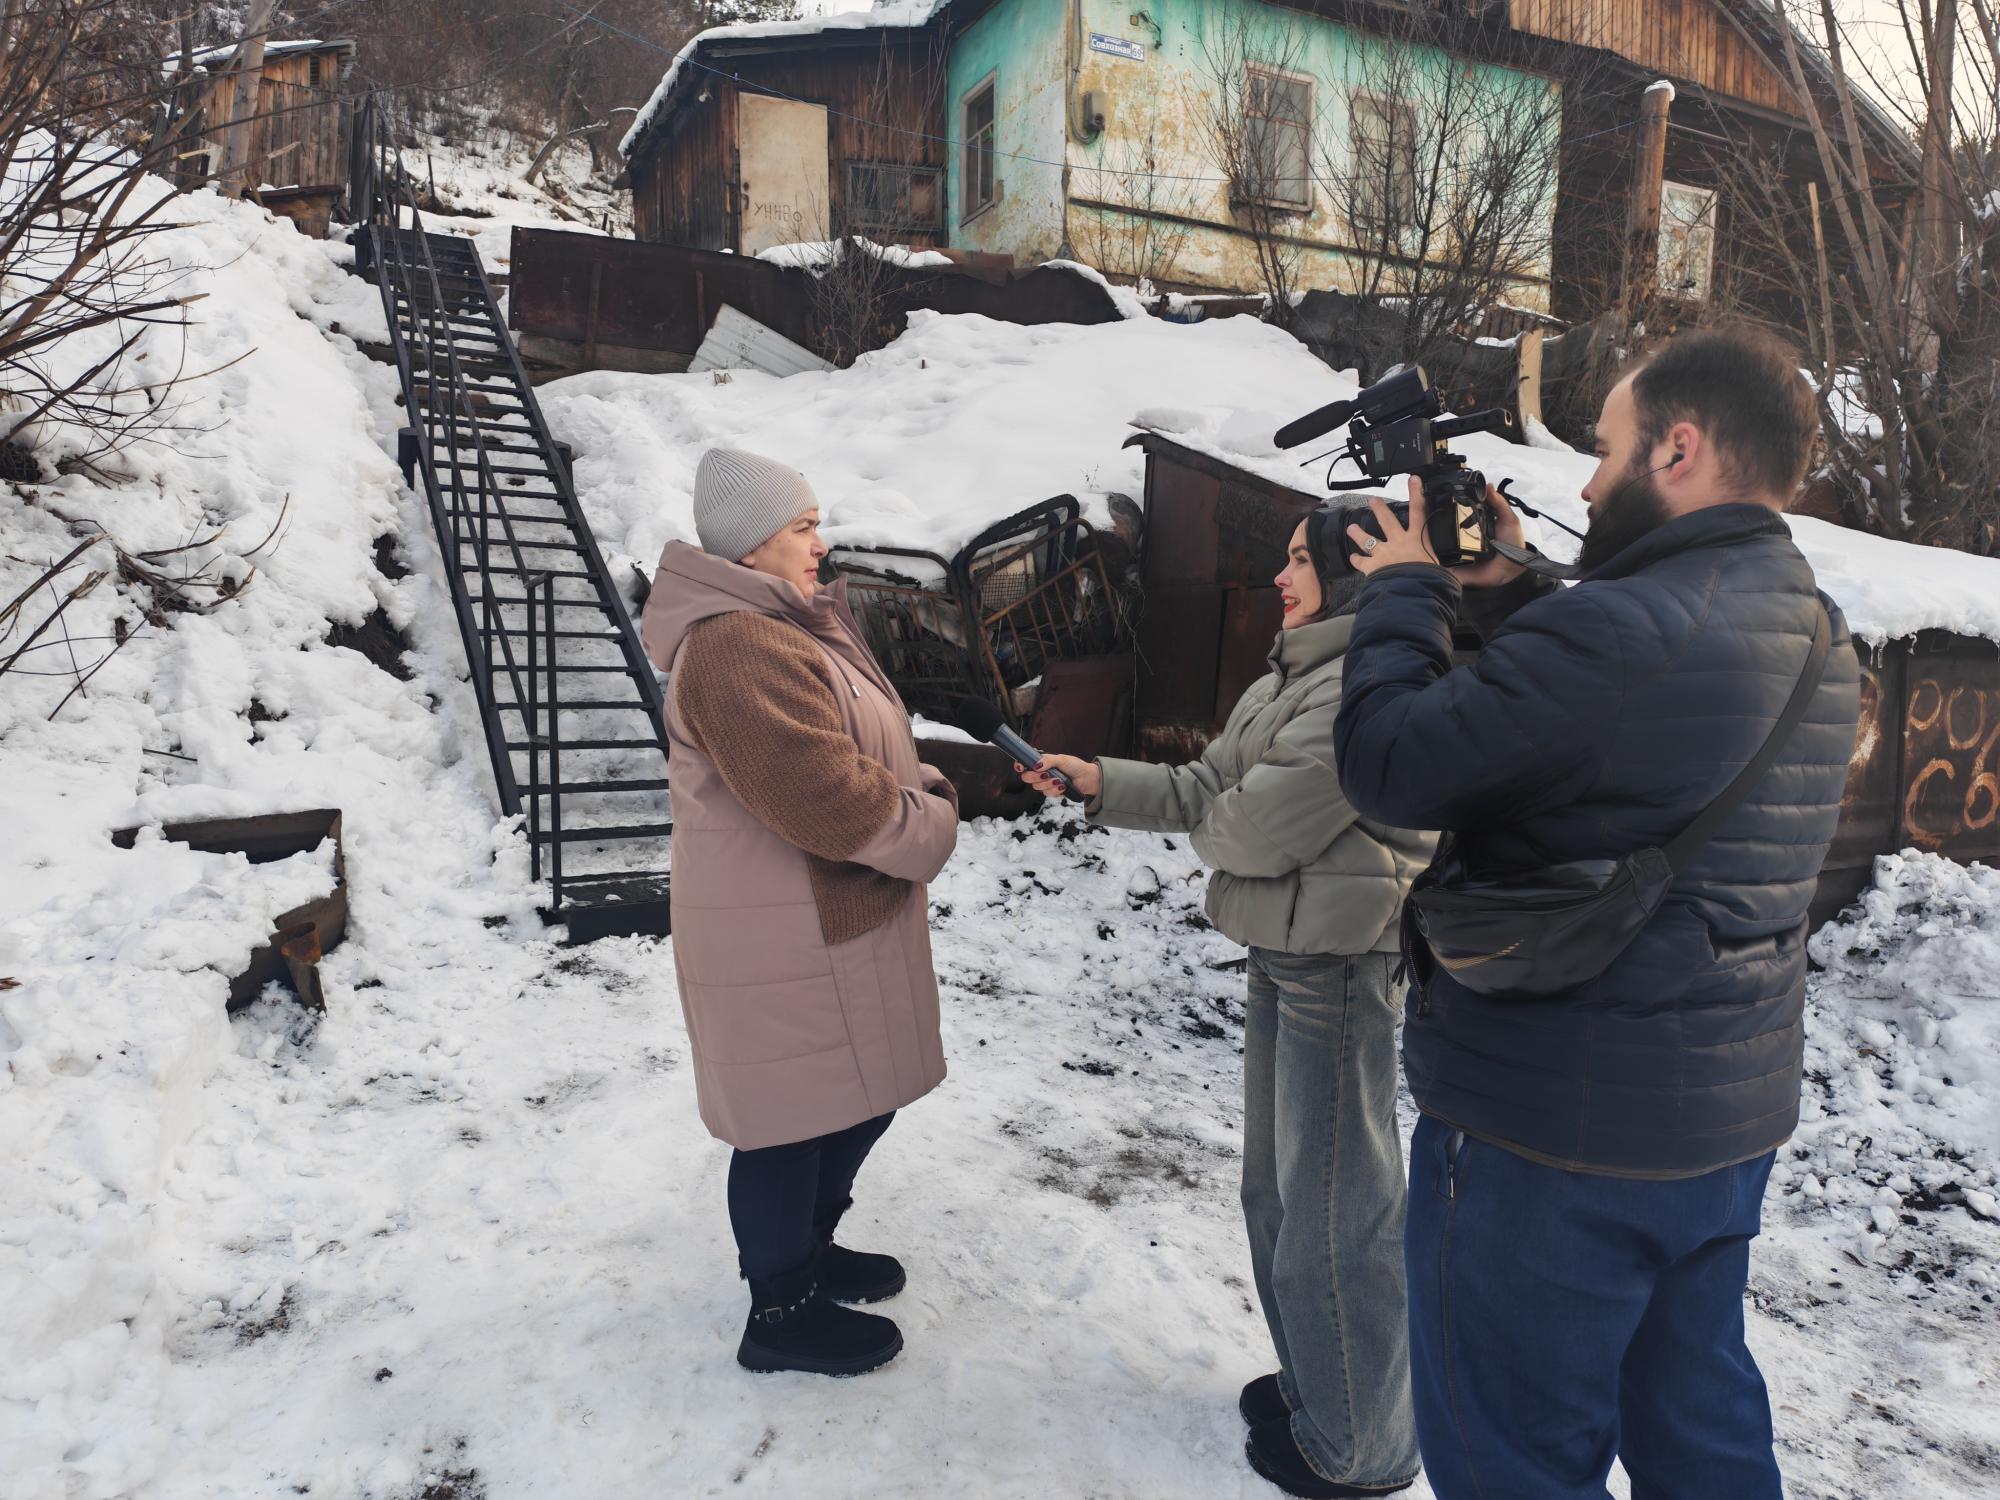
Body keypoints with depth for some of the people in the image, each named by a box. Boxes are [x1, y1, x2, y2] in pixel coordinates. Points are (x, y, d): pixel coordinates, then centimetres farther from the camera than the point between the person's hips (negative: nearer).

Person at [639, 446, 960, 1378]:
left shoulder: (785, 629, 15)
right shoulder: (737, 647, -23)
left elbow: (853, 751, 18)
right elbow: (820, 792, -28)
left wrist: (920, 791, 0)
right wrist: (928, 829, -13)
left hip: (830, 921, 11)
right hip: (785, 938, -11)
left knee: (859, 1097, 22)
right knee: (796, 1113, 5)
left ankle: (804, 1249, 43)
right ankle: (781, 1314, 25)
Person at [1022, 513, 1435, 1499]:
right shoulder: (1294, 676, 13)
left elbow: (1254, 829, -22)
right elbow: (1205, 785, 13)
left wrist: (1204, 823, -1)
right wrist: (1101, 783, 3)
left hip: (1339, 964, -10)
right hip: (1283, 950, 10)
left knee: (1331, 1204, 4)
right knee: (1279, 1184, 21)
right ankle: (1314, 1382, 42)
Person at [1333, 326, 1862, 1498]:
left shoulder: (1618, 629, -25)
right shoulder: (1819, 639, 6)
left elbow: (1389, 767, -19)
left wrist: (1403, 590, -5)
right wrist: (1507, 600, 10)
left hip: (1556, 1131, -9)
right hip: (1734, 1119, 9)